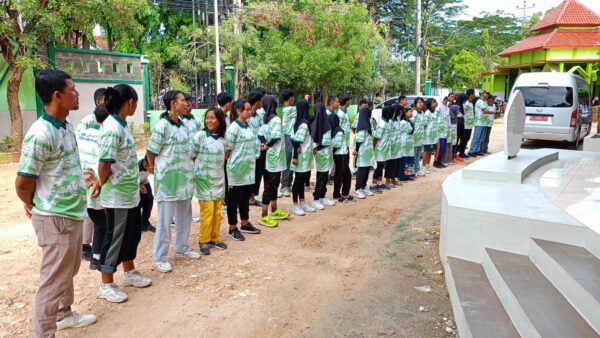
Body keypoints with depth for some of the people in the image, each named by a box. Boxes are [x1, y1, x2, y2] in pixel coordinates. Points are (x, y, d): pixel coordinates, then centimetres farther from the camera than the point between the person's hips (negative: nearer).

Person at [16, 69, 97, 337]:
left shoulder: (67, 125, 5)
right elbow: (23, 184, -17)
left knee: (68, 271, 24)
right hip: (55, 218, -9)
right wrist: (34, 206, 0)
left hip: (73, 212, 9)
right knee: (54, 278, 3)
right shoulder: (40, 134, -23)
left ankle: (64, 315, 43)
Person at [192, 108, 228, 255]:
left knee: (217, 212, 10)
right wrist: (200, 168, -3)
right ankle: (203, 241, 10)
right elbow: (191, 155, -6)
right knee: (207, 212, -4)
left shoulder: (223, 137, 4)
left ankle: (214, 238, 24)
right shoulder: (200, 135, -10)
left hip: (219, 180, 4)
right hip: (204, 180, -4)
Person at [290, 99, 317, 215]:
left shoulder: (301, 122, 9)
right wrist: (295, 156, -21)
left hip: (305, 156, 9)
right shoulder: (303, 124, -18)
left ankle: (302, 203, 25)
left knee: (302, 179, 15)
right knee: (298, 179, -1)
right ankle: (295, 205, 9)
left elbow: (294, 139, 10)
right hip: (301, 157, -9)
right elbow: (296, 140, -21)